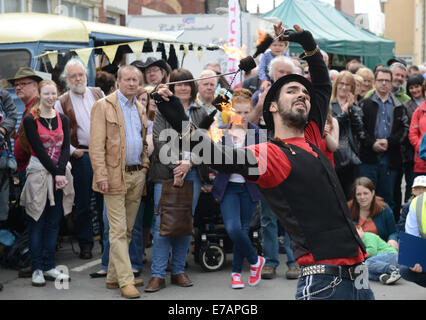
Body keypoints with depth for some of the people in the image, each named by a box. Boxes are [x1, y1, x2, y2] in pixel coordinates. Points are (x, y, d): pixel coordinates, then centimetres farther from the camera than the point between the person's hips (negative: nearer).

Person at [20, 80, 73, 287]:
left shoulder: (63, 120, 9)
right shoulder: (30, 120, -4)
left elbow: (65, 148, 1)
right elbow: (38, 149, -10)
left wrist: (61, 172, -14)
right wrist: (55, 173, -15)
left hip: (60, 174, 4)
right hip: (39, 173, -4)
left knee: (53, 223, 8)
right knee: (37, 222, 1)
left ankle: (49, 267, 14)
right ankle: (37, 269, 5)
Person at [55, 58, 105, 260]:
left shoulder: (98, 94, 11)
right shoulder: (62, 103, 3)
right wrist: (72, 151, -7)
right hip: (81, 155, -2)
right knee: (83, 203, 3)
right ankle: (85, 244, 12)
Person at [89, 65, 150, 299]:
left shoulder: (139, 108, 16)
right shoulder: (103, 106, -5)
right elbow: (96, 145, -10)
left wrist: (145, 166, 6)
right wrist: (101, 176, -17)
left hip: (137, 175, 7)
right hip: (116, 175, -7)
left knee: (127, 230, 10)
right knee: (118, 231, -6)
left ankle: (114, 277, 18)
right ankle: (126, 281, -6)